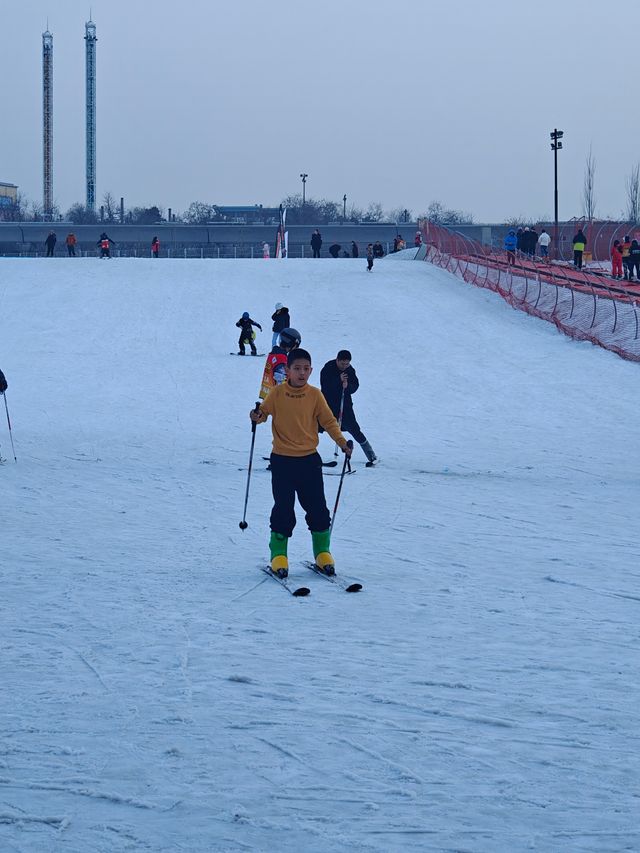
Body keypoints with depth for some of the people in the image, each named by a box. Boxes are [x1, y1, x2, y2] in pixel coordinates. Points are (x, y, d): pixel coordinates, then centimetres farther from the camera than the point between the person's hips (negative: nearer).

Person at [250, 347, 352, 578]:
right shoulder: (278, 394, -3)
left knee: (317, 507, 4)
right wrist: (257, 417, -21)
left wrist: (342, 442, -10)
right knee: (283, 509, 0)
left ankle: (322, 552, 17)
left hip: (309, 459, 1)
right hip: (282, 460, -1)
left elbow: (328, 420, 2)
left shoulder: (314, 395, -1)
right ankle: (278, 555, 11)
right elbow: (264, 411, 3)